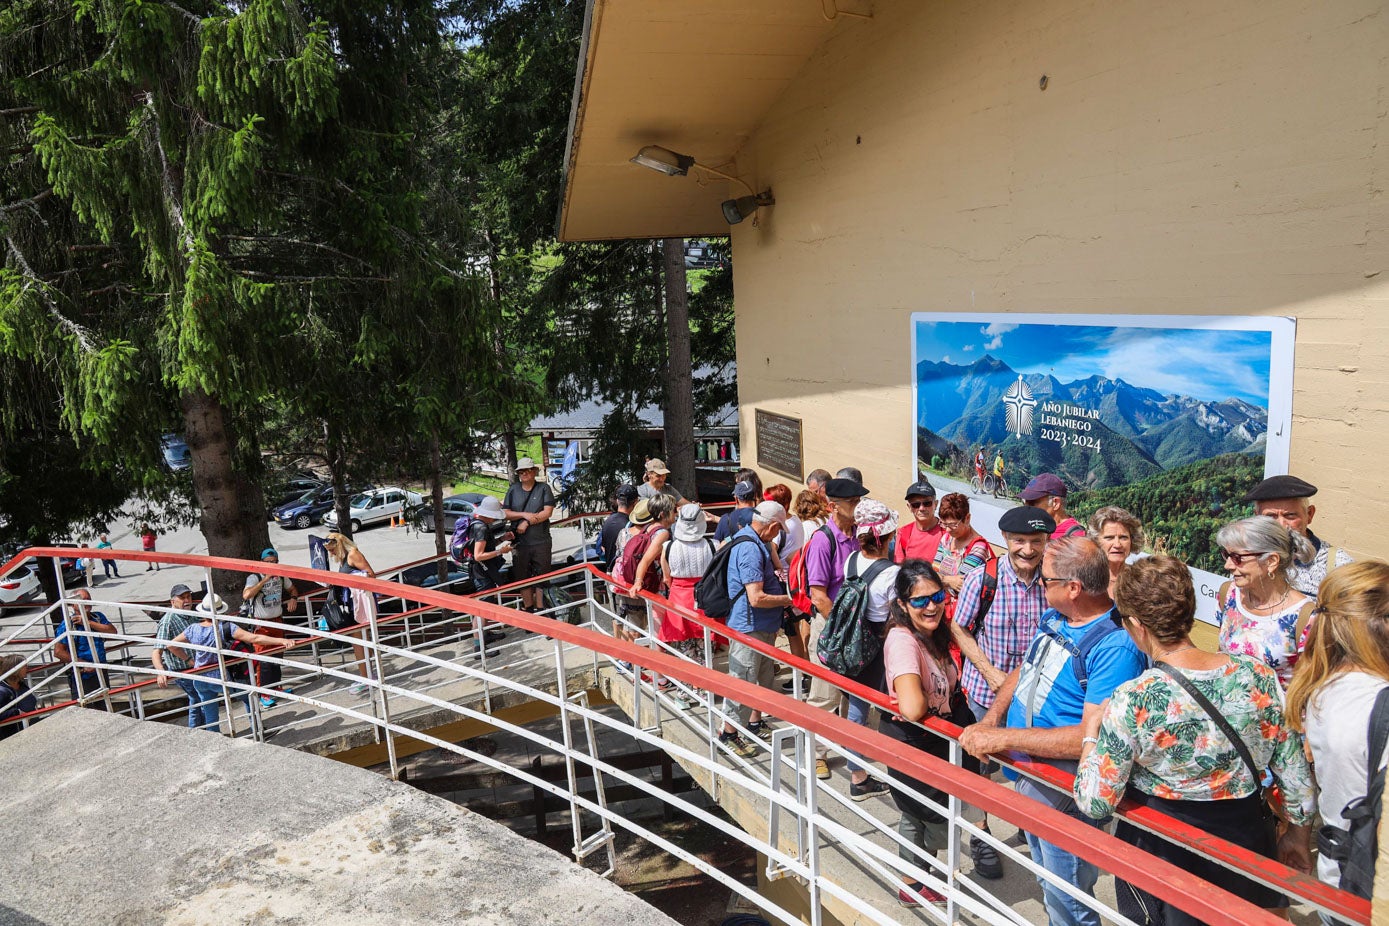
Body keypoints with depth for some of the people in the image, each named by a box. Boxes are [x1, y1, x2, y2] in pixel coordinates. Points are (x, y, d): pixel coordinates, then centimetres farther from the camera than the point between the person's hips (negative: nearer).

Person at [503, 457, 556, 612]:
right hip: (519, 541, 3)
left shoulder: (544, 489, 1)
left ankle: (540, 609, 8)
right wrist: (525, 515, -12)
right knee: (522, 576, 8)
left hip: (541, 541, -2)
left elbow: (547, 512, -8)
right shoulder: (513, 490, 9)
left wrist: (526, 523, -13)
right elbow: (506, 513, 3)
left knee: (541, 576, 1)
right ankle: (528, 608, 19)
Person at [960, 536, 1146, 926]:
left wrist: (1003, 737, -28)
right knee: (1047, 879, 28)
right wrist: (989, 722, -6)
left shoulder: (1116, 646, -28)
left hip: (1063, 792, -8)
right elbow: (1023, 671, 10)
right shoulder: (1053, 618, -1)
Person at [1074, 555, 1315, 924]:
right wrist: (1299, 835, 15)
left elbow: (1095, 803, -21)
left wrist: (1091, 731, -6)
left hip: (1162, 857, -4)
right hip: (1246, 849, 4)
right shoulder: (1258, 677, -15)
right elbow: (1296, 775, -3)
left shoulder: (1133, 702, -28)